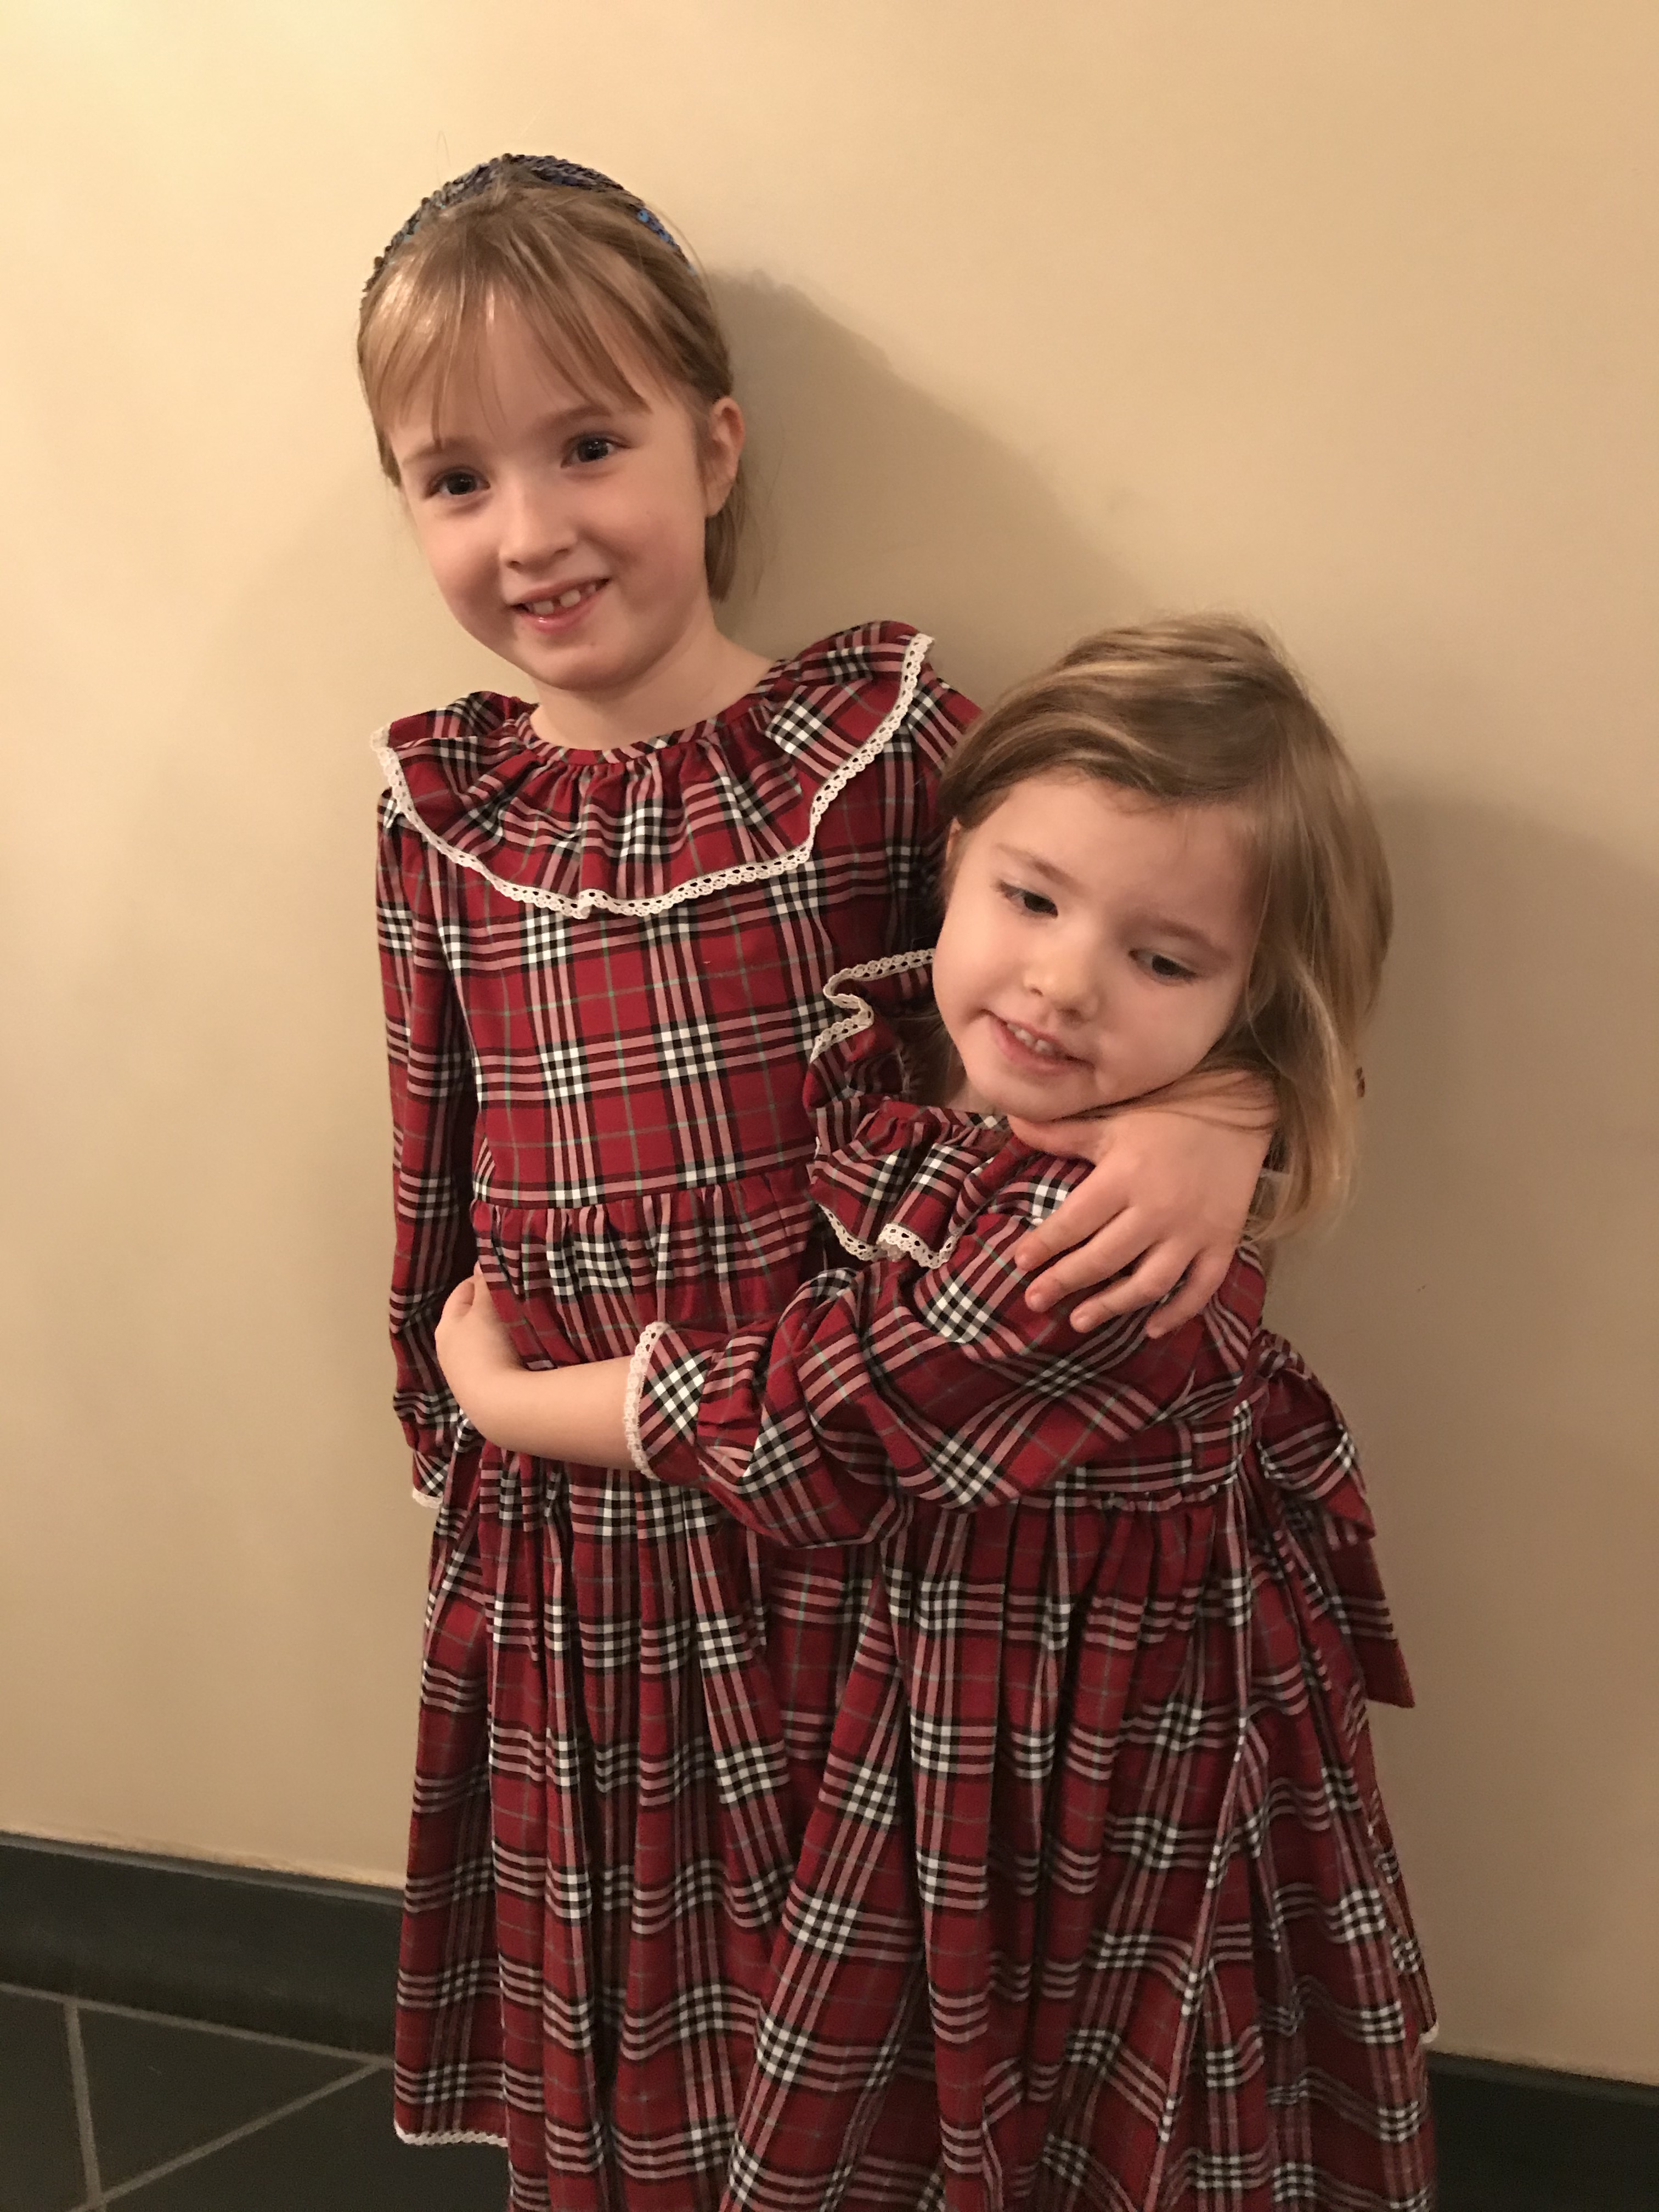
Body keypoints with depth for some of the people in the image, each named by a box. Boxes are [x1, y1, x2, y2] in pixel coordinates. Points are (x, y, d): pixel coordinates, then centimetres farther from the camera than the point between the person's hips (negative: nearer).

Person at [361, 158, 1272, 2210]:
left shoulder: (884, 732, -9)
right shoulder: (440, 811, 0)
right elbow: (433, 1170, 8)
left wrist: (1216, 1117, -24)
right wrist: (449, 1420, 12)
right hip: (563, 1526, 3)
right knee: (603, 2002, 21)